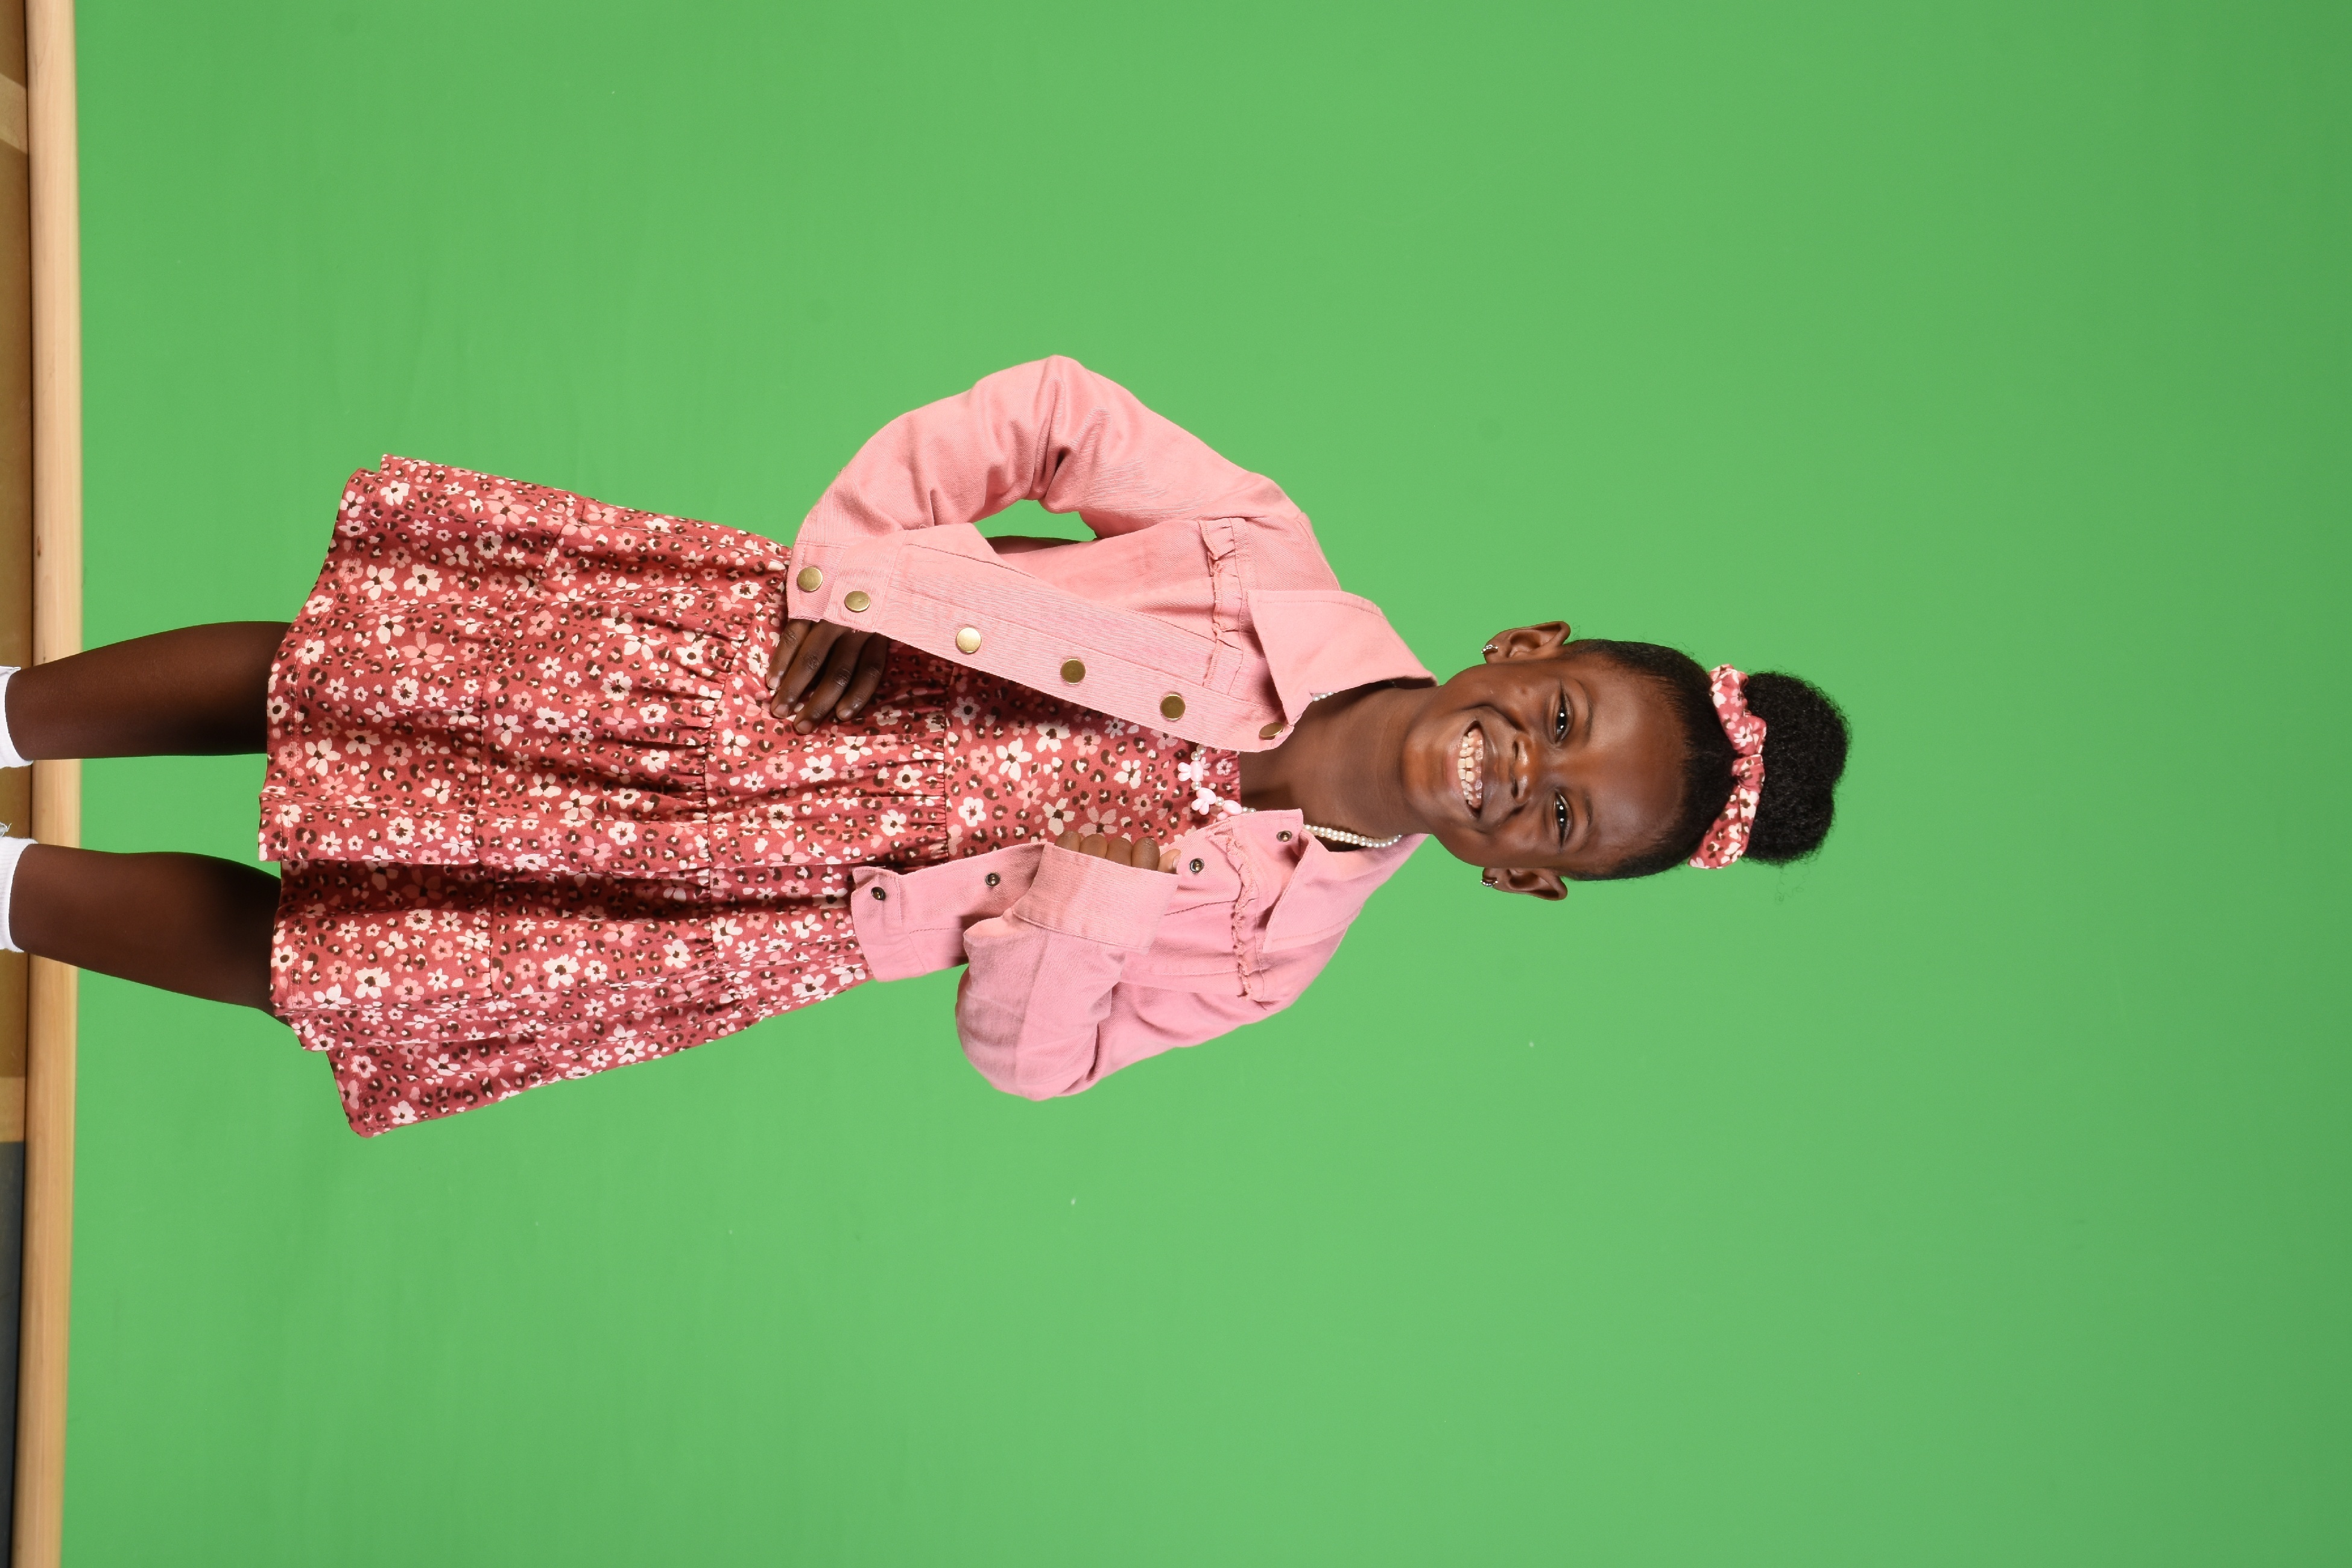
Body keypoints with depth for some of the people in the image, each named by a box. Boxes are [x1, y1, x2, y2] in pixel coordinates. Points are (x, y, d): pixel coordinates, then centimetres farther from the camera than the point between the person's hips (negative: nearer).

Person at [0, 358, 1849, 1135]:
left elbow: (1027, 1050, -1)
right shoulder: (1285, 559, -11)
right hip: (756, 654, 0)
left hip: (782, 916, 0)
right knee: (343, 668, -10)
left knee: (317, 950, -9)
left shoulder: (1275, 940, -7)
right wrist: (845, 574, -15)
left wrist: (1100, 887, -23)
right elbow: (1052, 407, -5)